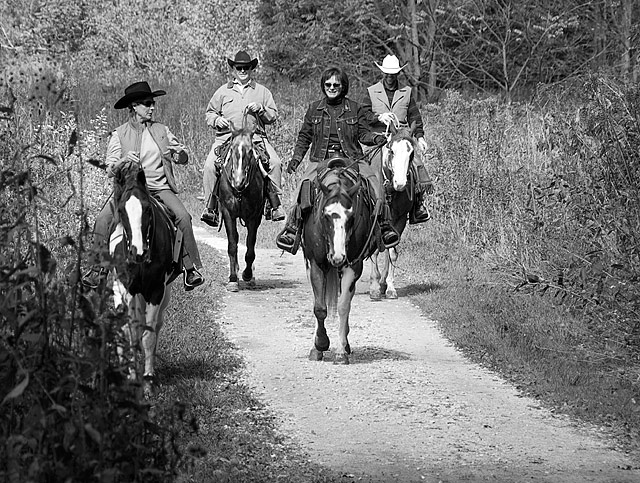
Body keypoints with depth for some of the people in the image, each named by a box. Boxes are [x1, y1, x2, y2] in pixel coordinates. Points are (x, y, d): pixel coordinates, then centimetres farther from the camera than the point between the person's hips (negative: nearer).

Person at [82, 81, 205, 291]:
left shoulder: (161, 130, 12)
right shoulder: (119, 135, 5)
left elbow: (184, 159, 14)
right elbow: (110, 171, 0)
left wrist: (177, 151, -10)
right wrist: (124, 160, -21)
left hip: (160, 189, 1)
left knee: (183, 217, -26)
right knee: (102, 220, -24)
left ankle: (191, 269, -18)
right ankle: (98, 268, -13)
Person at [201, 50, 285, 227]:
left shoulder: (262, 91, 17)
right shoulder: (223, 91, 18)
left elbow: (273, 116, 14)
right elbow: (210, 113, 22)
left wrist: (260, 110, -5)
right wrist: (216, 120, -1)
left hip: (255, 137, 0)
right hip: (226, 136, 0)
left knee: (275, 163, -25)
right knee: (210, 165, -25)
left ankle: (274, 205, -20)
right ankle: (211, 207, -18)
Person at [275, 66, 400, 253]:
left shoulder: (355, 108, 8)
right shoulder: (314, 108, 12)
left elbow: (363, 133, 6)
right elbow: (304, 137, 17)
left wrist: (375, 138, -16)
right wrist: (296, 158, 8)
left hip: (352, 158, 0)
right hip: (321, 159, 0)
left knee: (374, 182, -22)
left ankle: (383, 225, -12)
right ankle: (292, 227, -18)